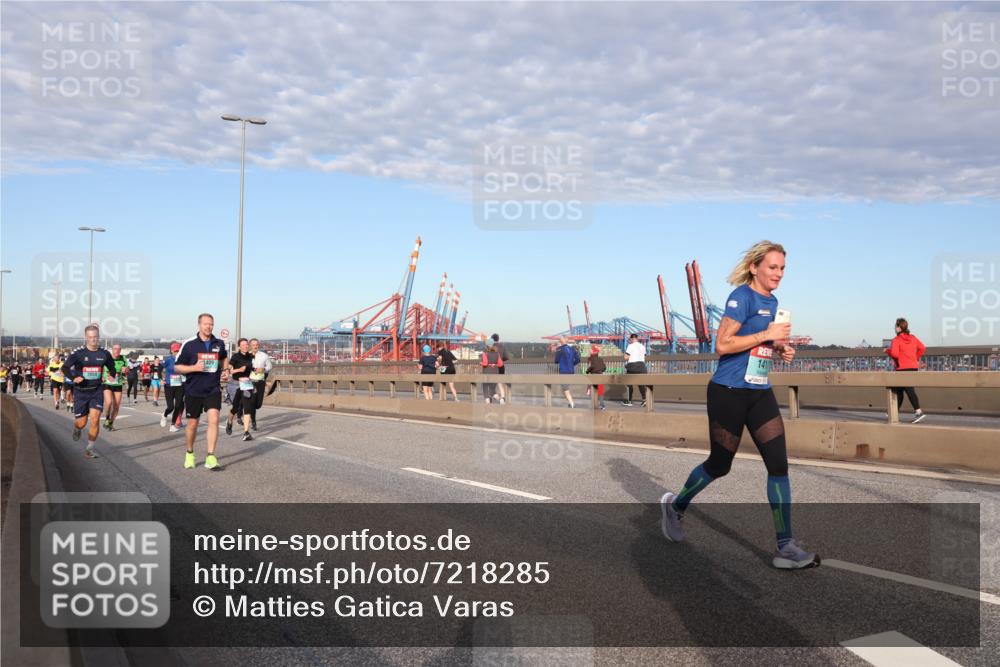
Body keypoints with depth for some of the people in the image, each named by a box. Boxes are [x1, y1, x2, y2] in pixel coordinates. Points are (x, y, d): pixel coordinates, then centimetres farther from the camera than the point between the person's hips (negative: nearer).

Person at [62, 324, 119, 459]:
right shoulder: (78, 353, -10)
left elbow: (111, 366, 20)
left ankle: (90, 448, 1)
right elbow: (65, 367, -16)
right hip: (81, 391, -2)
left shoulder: (104, 353, 1)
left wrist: (112, 375, 2)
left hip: (97, 391, 2)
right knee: (81, 422, 4)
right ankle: (77, 429, 43)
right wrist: (74, 378, -33)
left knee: (95, 419, -12)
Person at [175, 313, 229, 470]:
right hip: (193, 390, -1)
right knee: (193, 424, 10)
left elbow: (223, 358, 26)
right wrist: (194, 367, -20)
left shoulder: (219, 344, 3)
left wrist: (225, 370, 7)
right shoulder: (189, 344, -7)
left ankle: (210, 457, -9)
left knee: (214, 420, -14)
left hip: (213, 389, 2)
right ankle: (189, 454, 33)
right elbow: (177, 367, -4)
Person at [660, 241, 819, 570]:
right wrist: (765, 335, -21)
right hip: (729, 393, -7)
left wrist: (780, 349, 6)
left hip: (760, 394, 7)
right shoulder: (742, 296, -13)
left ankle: (786, 547, 1)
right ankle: (675, 505, 33)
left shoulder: (772, 301, 12)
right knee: (719, 464, 6)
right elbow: (722, 345, -20)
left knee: (779, 465, -3)